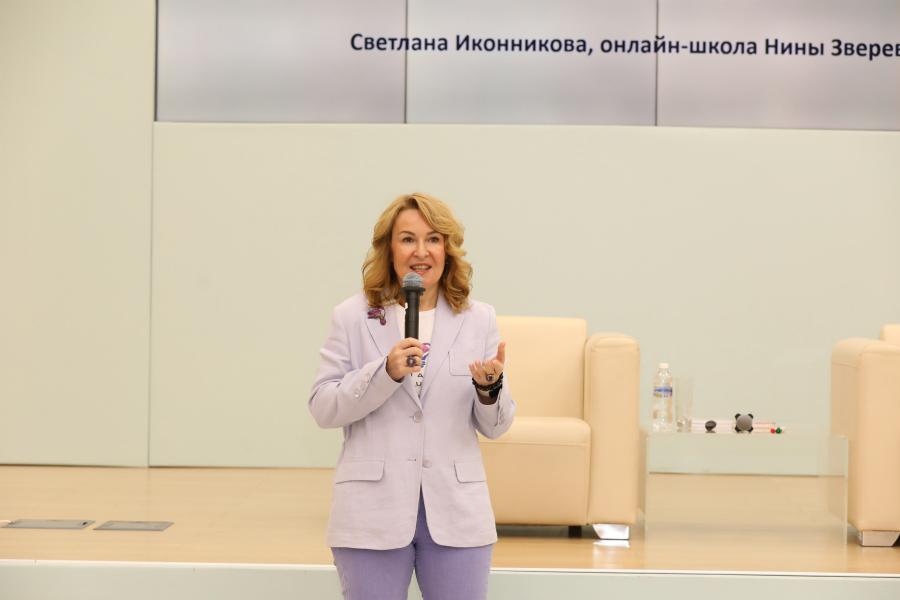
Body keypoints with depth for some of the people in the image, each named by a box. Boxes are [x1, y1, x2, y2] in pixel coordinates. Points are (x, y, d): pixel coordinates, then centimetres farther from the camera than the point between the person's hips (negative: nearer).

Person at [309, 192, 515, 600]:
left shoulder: (478, 319, 6)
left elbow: (495, 426, 7)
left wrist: (489, 387, -15)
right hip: (373, 511, -1)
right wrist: (386, 371, -17)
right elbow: (322, 408, -3)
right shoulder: (352, 317, 2)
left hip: (456, 511, 1)